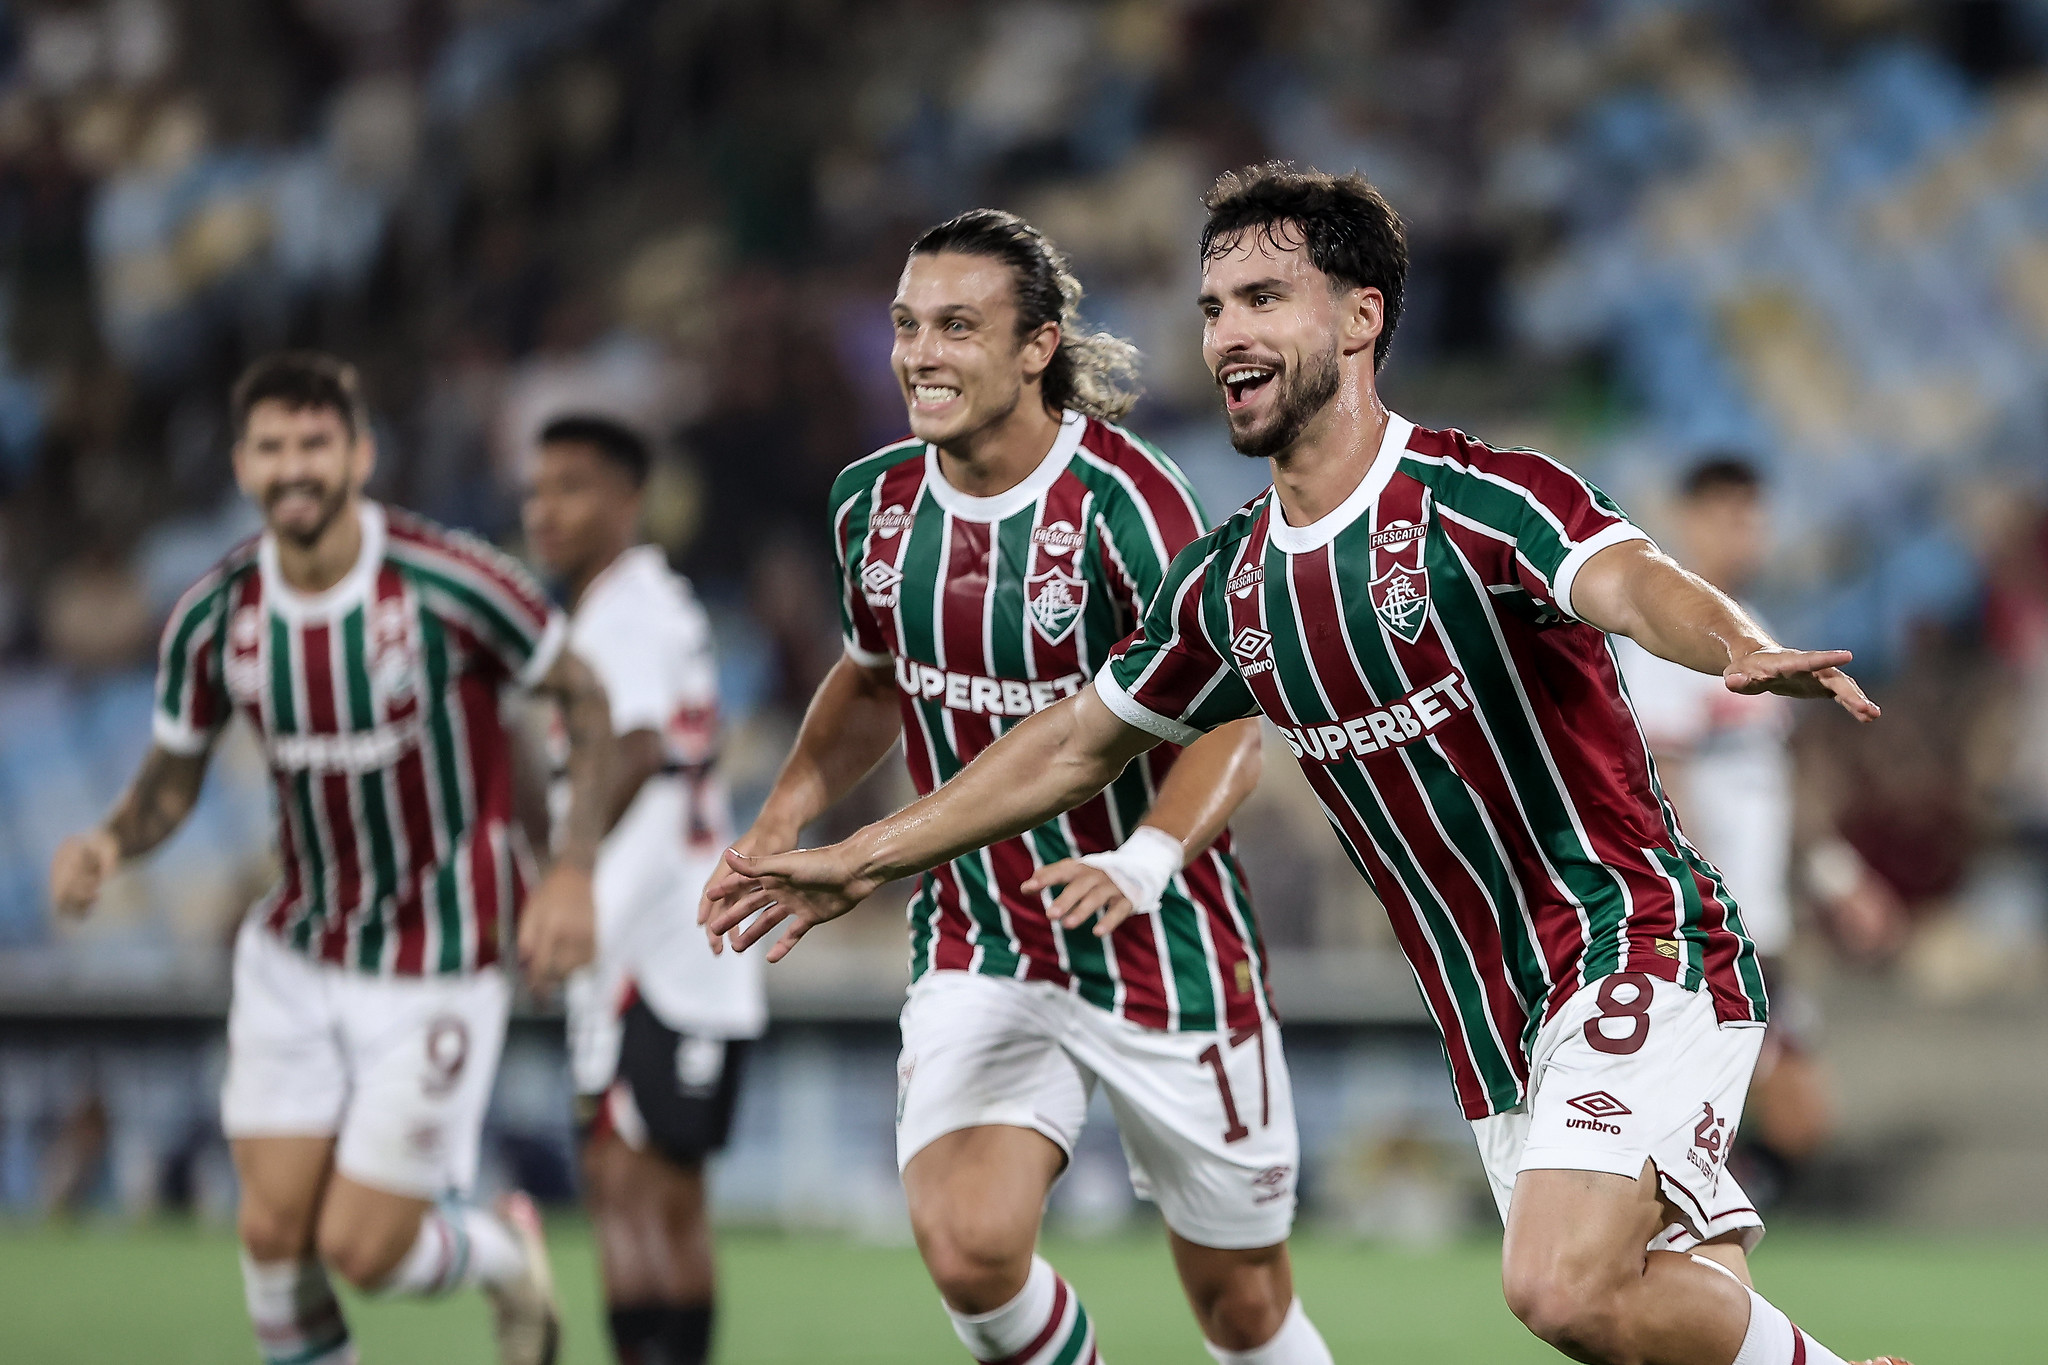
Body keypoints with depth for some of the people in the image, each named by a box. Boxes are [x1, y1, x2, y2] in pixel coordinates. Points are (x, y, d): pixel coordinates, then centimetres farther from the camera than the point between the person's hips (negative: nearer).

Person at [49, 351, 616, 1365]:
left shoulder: (448, 582, -19)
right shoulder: (212, 619, -8)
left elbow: (584, 699, -6)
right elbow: (173, 778, 6)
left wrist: (573, 870, -16)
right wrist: (110, 844, -17)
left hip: (436, 968, -4)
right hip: (292, 957, 4)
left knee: (360, 1247, -5)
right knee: (273, 1231, -2)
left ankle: (502, 1253, 29)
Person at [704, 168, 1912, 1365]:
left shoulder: (1476, 500, -12)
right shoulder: (1227, 586, 9)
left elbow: (1632, 585, -32)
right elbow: (1079, 745, 24)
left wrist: (1742, 649, -54)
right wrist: (860, 862, 27)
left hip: (1635, 954, -7)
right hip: (1501, 1033, 7)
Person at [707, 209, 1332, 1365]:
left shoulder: (1120, 499, -17)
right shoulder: (876, 502, 1)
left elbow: (1230, 726, -18)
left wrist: (1145, 862, -36)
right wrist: (785, 818, 5)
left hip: (1161, 952, -4)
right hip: (977, 950, 4)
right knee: (970, 1250, -20)